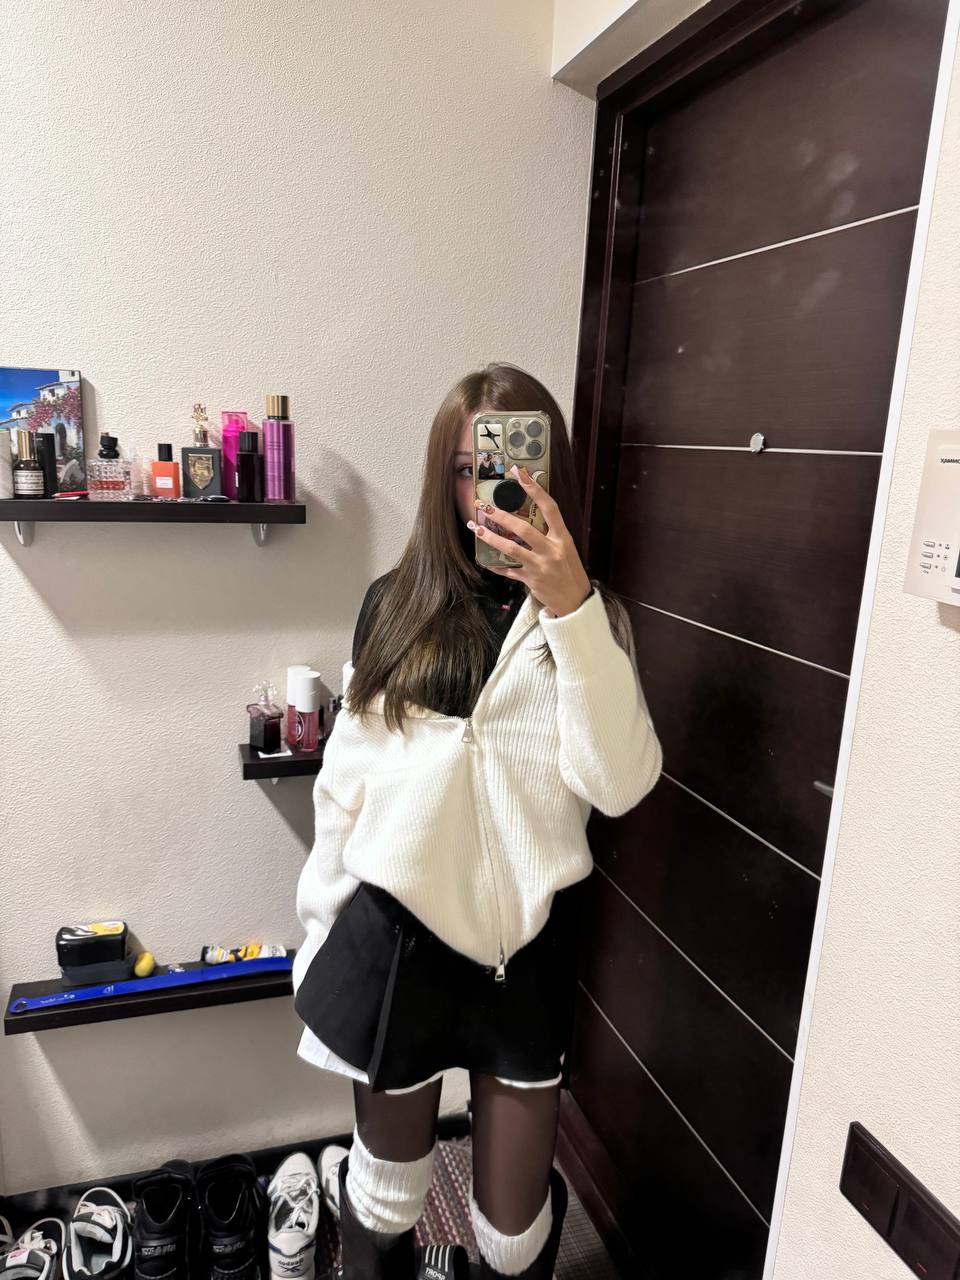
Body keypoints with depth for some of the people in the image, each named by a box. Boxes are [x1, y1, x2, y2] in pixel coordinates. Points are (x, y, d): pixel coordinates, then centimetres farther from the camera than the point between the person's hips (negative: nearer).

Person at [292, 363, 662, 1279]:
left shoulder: (589, 617, -3)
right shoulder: (395, 604, -2)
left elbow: (620, 785, -17)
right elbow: (344, 785, 4)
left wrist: (572, 610, -25)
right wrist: (319, 939, 8)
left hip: (528, 946, 0)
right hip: (395, 938, 1)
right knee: (386, 1204, 22)